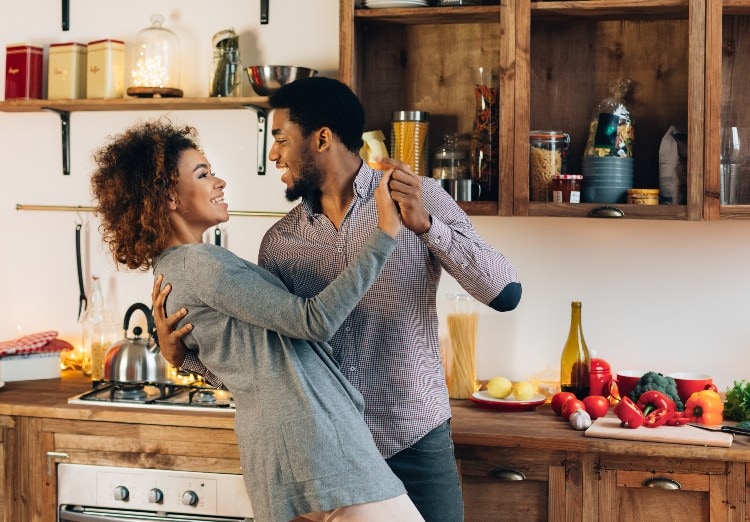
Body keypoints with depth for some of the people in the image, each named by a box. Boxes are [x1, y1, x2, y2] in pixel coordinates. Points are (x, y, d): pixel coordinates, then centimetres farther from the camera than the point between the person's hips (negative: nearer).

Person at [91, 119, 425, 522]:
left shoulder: (169, 270, 15)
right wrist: (386, 231, -17)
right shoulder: (199, 263, -14)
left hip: (268, 441, 10)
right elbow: (317, 319, -18)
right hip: (312, 437, -10)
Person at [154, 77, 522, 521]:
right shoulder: (281, 241, 3)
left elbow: (505, 294, -14)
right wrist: (185, 354, -12)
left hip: (416, 440, -2)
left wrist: (426, 224, -25)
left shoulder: (422, 199, -6)